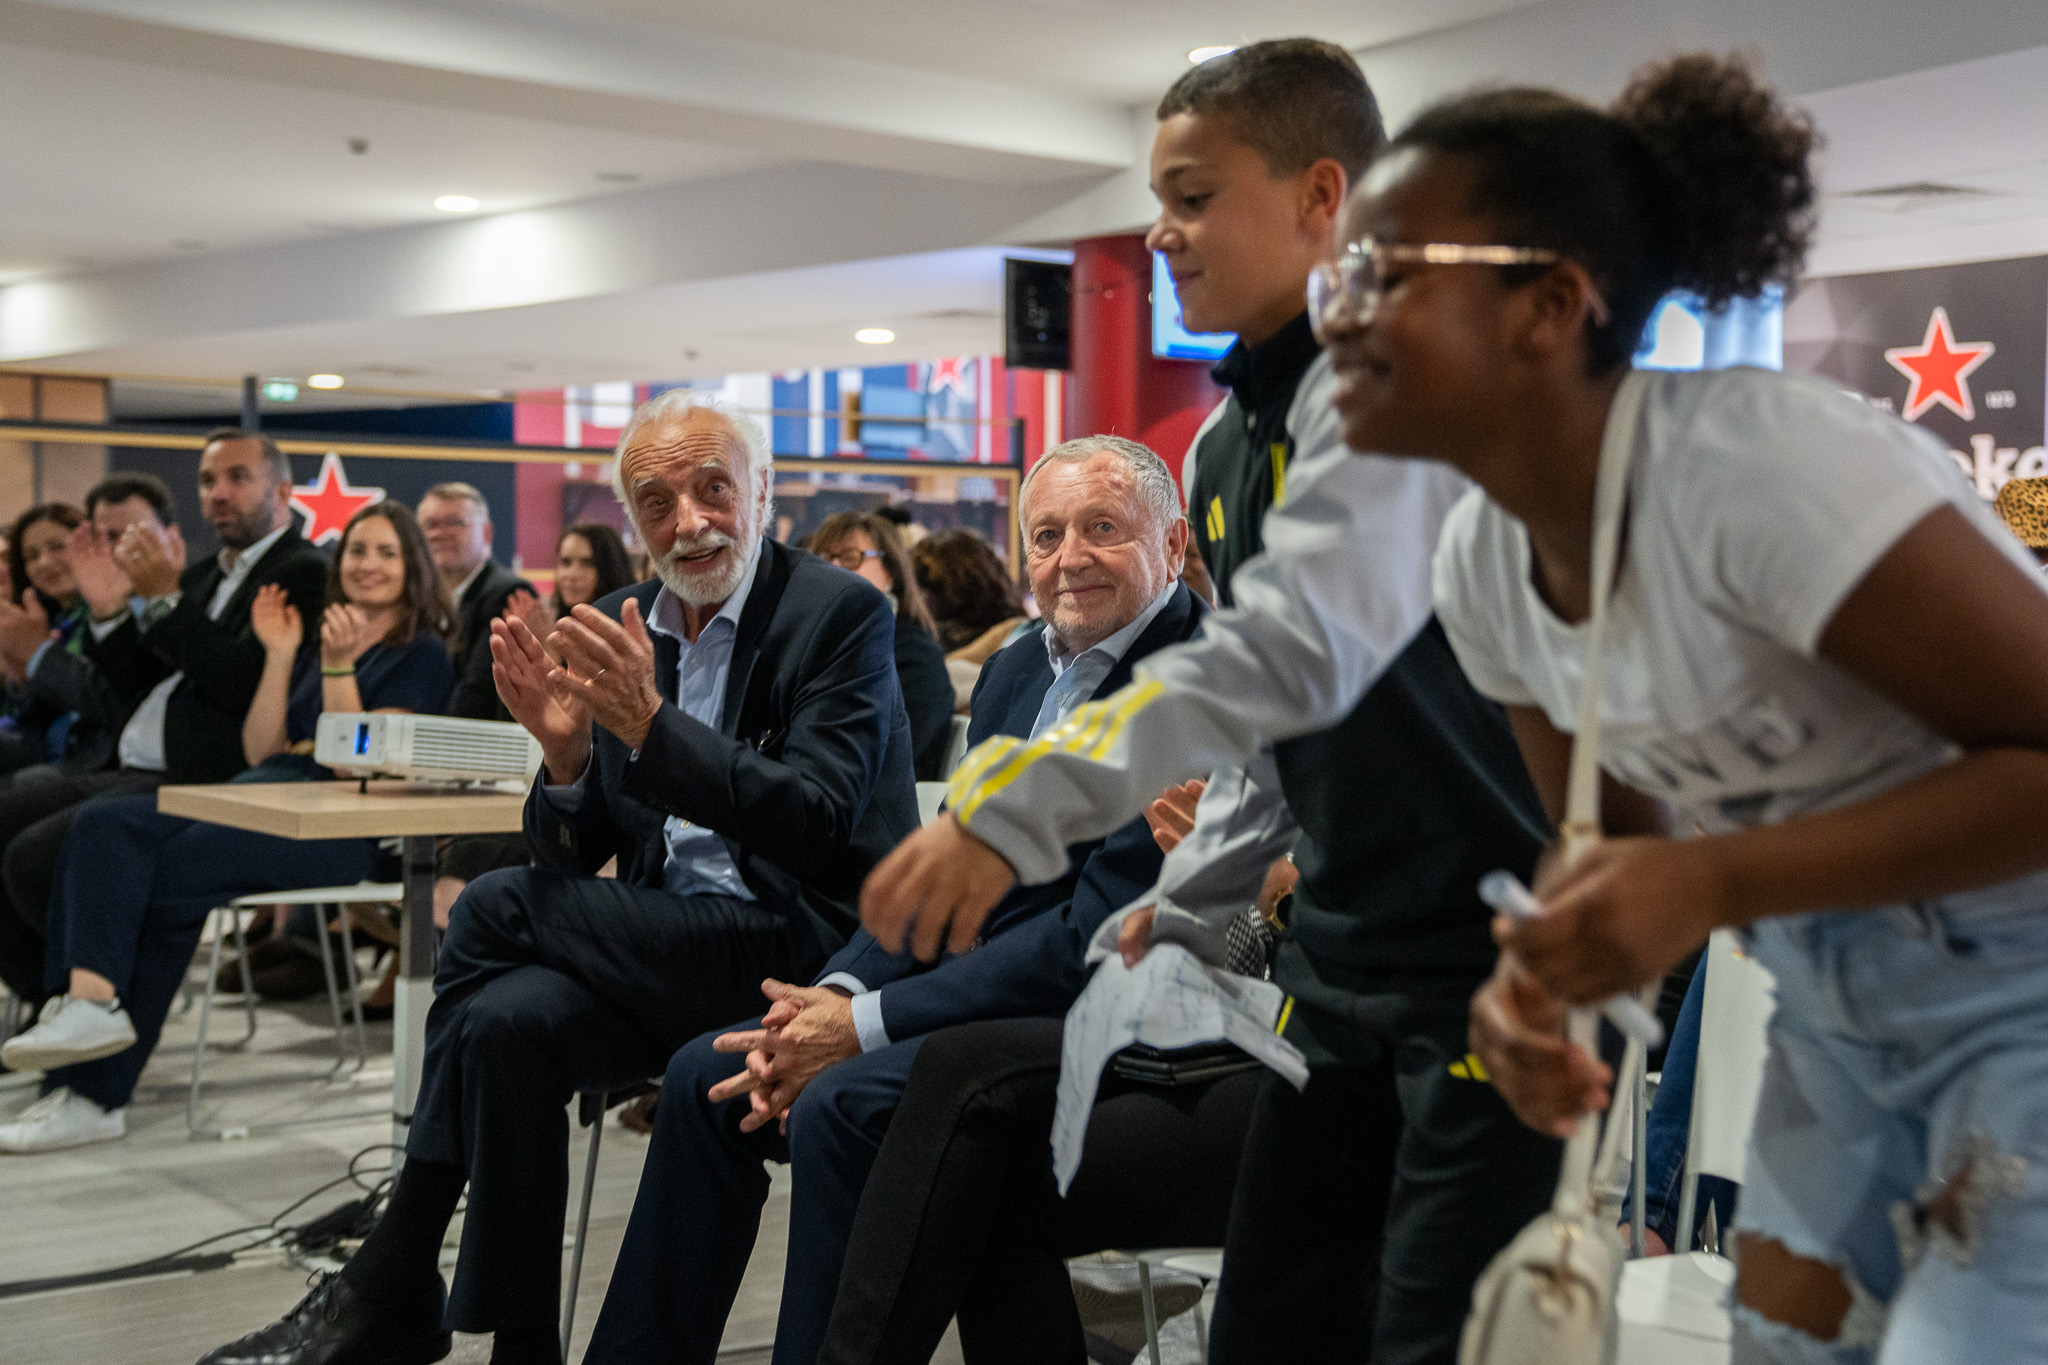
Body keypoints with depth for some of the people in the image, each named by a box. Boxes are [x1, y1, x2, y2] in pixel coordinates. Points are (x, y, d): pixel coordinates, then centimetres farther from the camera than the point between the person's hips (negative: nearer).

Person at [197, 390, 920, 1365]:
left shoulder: (844, 615, -7)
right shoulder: (621, 628, 11)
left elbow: (817, 825, -19)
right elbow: (578, 854, 9)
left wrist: (653, 723, -27)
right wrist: (566, 748, -13)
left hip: (801, 947, -6)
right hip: (670, 944, 6)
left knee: (494, 909, -20)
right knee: (506, 1021, -24)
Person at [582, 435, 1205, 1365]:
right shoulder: (1015, 671, 13)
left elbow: (1098, 937, -21)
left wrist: (866, 1025, -19)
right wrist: (837, 995, -7)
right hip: (971, 982, 9)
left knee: (840, 1106, -28)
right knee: (706, 1077, 2)